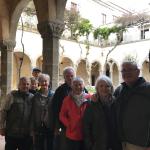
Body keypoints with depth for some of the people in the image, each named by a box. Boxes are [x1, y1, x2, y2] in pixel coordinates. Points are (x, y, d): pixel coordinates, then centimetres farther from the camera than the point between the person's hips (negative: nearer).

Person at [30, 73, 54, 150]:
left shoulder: (53, 95, -3)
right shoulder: (35, 96, 3)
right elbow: (33, 114, 3)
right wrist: (32, 129, 0)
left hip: (50, 128, -1)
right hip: (38, 129, 2)